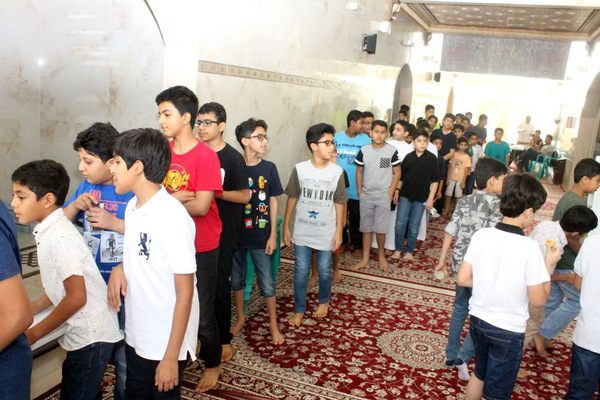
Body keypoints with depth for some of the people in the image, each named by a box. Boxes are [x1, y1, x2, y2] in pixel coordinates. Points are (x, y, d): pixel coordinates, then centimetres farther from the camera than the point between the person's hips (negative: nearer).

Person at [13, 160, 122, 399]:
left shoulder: (58, 236, -21)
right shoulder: (49, 231, 7)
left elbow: (77, 297, -22)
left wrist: (34, 333, -13)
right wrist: (35, 307, 9)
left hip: (91, 335, -9)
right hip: (82, 333, 9)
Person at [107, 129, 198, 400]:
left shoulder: (173, 217, -24)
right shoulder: (132, 207, 1)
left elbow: (185, 293, -20)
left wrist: (171, 357, -17)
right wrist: (120, 268, -6)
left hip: (164, 344, -7)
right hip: (135, 336, 8)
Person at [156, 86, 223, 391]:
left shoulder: (206, 157, -17)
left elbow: (201, 207, -22)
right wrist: (175, 198, -19)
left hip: (201, 248, -5)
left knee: (202, 312, 8)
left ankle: (213, 364, 32)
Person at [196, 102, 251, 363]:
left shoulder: (233, 158, -7)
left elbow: (245, 196, -8)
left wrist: (214, 191, -17)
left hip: (223, 232, -4)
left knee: (220, 286, 2)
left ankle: (224, 339, 18)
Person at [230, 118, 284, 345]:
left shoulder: (268, 168, -4)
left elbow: (273, 202, 1)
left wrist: (273, 235, -2)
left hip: (260, 236, 0)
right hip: (235, 234, 0)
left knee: (266, 282, 6)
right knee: (237, 278, 15)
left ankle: (273, 324, 23)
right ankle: (240, 318, 36)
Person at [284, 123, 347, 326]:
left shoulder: (337, 172, -7)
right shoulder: (299, 169, -9)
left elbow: (339, 203, -1)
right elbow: (292, 198, -1)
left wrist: (339, 231, -1)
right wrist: (286, 226, 0)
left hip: (326, 232, 0)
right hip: (302, 231, 0)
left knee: (324, 271, 14)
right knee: (301, 271, 8)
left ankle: (324, 301, 40)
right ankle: (299, 309, 25)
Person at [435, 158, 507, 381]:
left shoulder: (464, 201, 4)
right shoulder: (497, 205, -13)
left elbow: (450, 231, 3)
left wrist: (442, 260, 12)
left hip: (460, 265, 6)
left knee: (460, 309, 21)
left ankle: (451, 355, 30)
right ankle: (464, 356, 6)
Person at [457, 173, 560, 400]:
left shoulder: (481, 236, -9)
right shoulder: (529, 247, -22)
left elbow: (462, 279, -3)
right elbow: (538, 300, -14)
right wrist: (548, 263, -4)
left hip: (478, 319, 5)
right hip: (508, 330, -4)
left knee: (479, 374, 28)